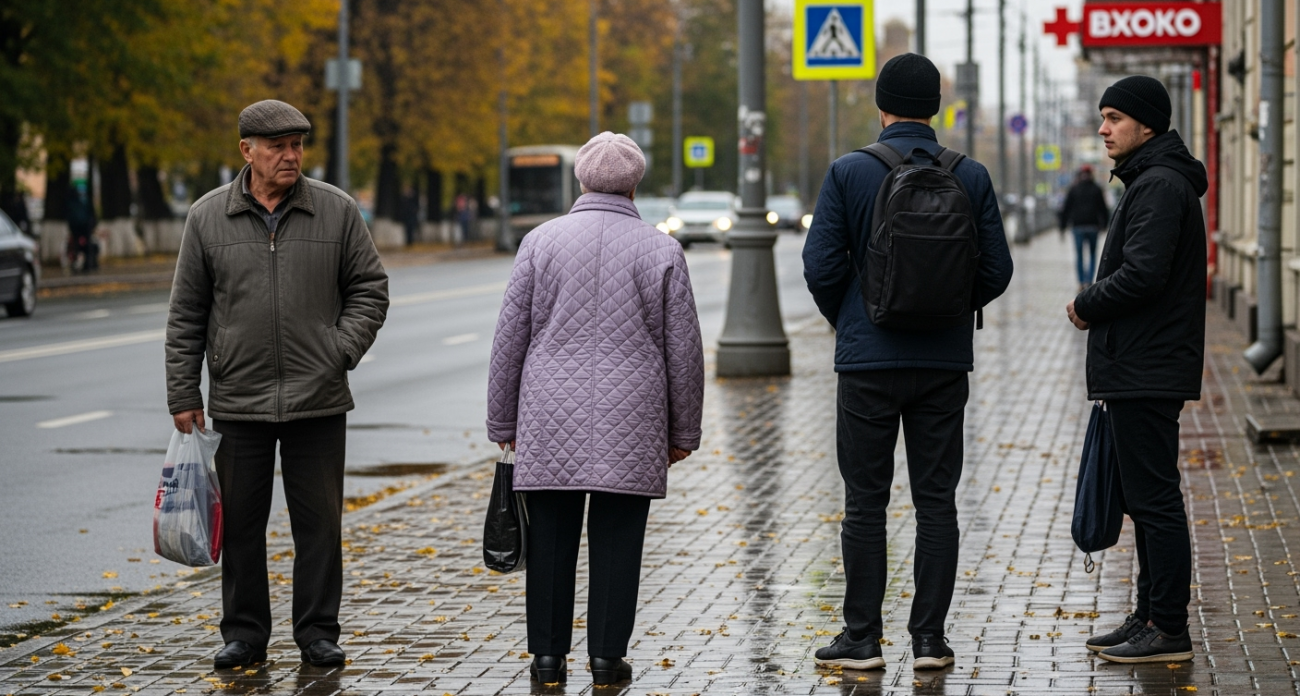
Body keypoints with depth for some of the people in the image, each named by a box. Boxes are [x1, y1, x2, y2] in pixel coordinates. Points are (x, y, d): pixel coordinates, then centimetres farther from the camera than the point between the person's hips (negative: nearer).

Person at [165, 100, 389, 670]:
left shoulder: (337, 211, 2)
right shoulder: (208, 217, 3)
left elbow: (369, 288, 8)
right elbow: (186, 316, 6)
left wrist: (343, 349, -6)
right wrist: (183, 395, 2)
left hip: (318, 402, 0)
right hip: (237, 402, 0)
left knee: (318, 521, 4)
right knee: (240, 523, 6)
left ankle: (317, 632, 13)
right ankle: (245, 633, 17)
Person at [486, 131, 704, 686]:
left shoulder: (541, 242, 2)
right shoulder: (661, 251, 2)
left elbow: (509, 340, 3)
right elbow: (684, 353, 4)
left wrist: (503, 422, 11)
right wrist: (684, 431, 13)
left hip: (550, 422, 1)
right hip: (630, 426, -1)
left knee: (551, 538, 6)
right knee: (616, 539, 3)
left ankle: (548, 656, 9)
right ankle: (607, 656, 4)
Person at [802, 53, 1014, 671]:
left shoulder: (847, 173, -6)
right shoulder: (971, 177, 0)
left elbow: (821, 265, -8)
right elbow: (996, 271, 1)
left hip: (868, 359, -2)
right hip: (946, 360, 2)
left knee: (865, 503, 5)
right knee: (936, 501, 7)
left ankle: (862, 638, 7)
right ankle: (929, 638, 7)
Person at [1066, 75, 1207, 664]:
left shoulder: (1160, 186, -16)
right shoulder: (1152, 181, 19)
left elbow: (1142, 274, -25)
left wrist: (1087, 306, -9)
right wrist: (1095, 307, 8)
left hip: (1147, 372, -11)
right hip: (1140, 371, 11)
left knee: (1154, 499, -8)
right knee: (1147, 500, 15)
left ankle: (1168, 631, -6)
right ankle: (1150, 617, 22)